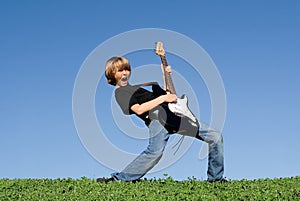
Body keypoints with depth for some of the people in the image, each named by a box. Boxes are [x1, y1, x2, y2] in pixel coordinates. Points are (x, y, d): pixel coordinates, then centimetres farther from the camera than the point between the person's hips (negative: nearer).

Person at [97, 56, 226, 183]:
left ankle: (215, 178, 15)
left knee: (215, 137, 5)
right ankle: (118, 178, -22)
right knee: (155, 151, -36)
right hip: (156, 116, -8)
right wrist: (163, 98, -13)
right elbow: (138, 109, -14)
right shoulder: (120, 92, 5)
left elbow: (163, 94, 34)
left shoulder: (134, 87, 32)